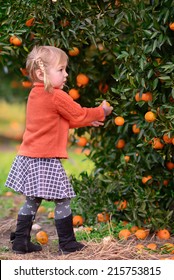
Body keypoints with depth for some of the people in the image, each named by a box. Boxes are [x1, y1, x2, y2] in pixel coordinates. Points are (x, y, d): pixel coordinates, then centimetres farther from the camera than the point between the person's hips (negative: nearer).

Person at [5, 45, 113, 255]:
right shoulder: (57, 96, -16)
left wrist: (87, 120, 22)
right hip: (46, 159, -9)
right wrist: (101, 112, 12)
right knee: (62, 200, 2)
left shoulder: (35, 94, 13)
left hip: (28, 158, 9)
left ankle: (20, 241, 18)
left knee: (32, 200, 16)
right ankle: (67, 244, 9)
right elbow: (79, 115, -4)